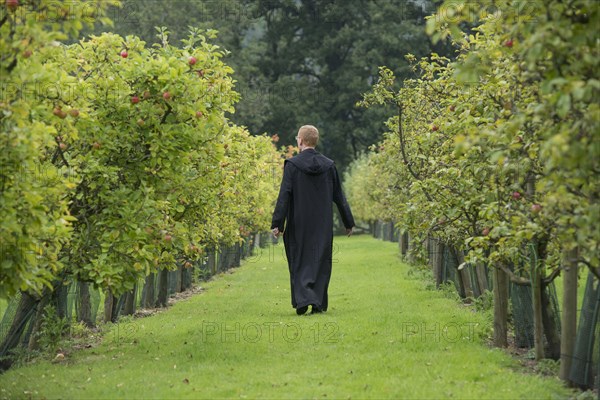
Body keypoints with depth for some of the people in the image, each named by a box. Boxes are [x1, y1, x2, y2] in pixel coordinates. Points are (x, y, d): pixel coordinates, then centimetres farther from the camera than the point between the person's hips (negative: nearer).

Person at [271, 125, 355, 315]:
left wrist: (277, 223, -12)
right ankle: (319, 304, 9)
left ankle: (303, 299, -12)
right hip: (323, 225, 2)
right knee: (321, 262, 10)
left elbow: (284, 196, -13)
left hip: (299, 223, -2)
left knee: (299, 262, 6)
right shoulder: (328, 165, 1)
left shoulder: (292, 164, -9)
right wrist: (348, 222, 13)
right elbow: (339, 197, 6)